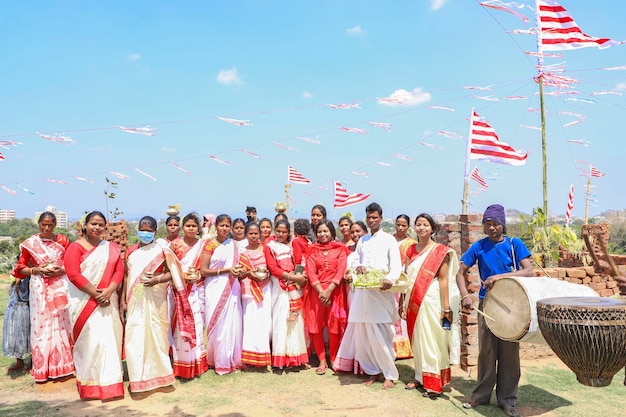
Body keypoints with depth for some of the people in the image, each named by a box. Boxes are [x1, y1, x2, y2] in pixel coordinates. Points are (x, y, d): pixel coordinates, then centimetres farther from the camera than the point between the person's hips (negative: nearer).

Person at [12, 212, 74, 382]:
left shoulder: (63, 240, 5)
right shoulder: (29, 244, 3)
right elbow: (20, 268, 5)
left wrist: (61, 270, -10)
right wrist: (37, 269, -11)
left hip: (60, 286, 1)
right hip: (40, 288, -1)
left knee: (61, 323, 3)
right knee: (41, 325, 0)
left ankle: (61, 365, 13)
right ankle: (42, 369, 9)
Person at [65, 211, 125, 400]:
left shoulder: (112, 248, 12)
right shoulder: (76, 247, -2)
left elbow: (119, 271, 4)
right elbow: (73, 274, -12)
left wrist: (108, 291, -12)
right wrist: (96, 294, -15)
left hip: (108, 299, 4)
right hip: (84, 301, -4)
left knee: (109, 338, 5)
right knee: (89, 339, -2)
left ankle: (110, 380, 16)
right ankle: (89, 383, 10)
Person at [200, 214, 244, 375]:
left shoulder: (233, 245, 12)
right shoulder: (210, 245, -2)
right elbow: (203, 270, -8)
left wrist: (239, 271, 1)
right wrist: (226, 270, -14)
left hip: (232, 289, 4)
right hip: (215, 289, -4)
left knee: (232, 324, 3)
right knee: (218, 325, -2)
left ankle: (232, 359, 14)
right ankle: (219, 361, 9)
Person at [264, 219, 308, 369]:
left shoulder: (292, 246, 15)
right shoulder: (269, 246, 0)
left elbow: (297, 264, 12)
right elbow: (273, 269, -8)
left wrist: (300, 276, -10)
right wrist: (294, 277, -14)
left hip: (295, 286, 4)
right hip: (280, 287, -4)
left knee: (295, 320, 4)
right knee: (281, 320, -2)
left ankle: (297, 356, 11)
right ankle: (281, 357, 4)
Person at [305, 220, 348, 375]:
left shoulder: (340, 249, 6)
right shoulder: (313, 250, 11)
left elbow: (340, 271, -4)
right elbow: (311, 272, 1)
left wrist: (329, 290, -15)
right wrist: (321, 291, -13)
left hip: (335, 291, -2)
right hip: (316, 291, 2)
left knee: (335, 326, -2)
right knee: (315, 326, -1)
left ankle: (333, 359, 14)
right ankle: (322, 360, 10)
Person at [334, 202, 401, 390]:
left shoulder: (389, 240, 4)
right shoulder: (362, 241, 19)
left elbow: (397, 265, -6)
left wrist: (390, 278, -27)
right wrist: (358, 267, -4)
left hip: (381, 292, -5)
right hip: (363, 291, 5)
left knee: (381, 335, -6)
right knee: (364, 334, 5)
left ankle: (390, 374, 7)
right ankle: (373, 370, 19)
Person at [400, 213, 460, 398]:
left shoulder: (440, 251, -6)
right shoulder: (411, 250, 9)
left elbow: (444, 280, -10)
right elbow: (406, 277, 10)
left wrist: (446, 308, -12)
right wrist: (402, 302, 7)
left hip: (431, 302, -5)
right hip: (414, 302, 5)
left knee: (432, 340, 0)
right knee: (417, 339, 12)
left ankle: (435, 383, 9)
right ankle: (420, 377, 26)